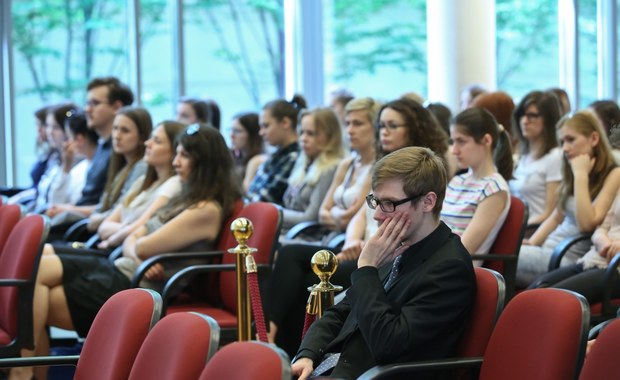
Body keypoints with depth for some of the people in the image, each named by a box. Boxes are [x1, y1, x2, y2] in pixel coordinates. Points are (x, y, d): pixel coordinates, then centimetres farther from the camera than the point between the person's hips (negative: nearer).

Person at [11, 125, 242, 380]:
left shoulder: (208, 210, -12)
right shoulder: (186, 200, 19)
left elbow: (143, 247, -15)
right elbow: (132, 242, 14)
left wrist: (137, 247, 9)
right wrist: (138, 256, -9)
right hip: (118, 270, 10)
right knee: (37, 267, -10)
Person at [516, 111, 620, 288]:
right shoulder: (572, 174, 17)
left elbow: (587, 223, -17)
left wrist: (581, 175, -14)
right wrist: (532, 243, 7)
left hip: (572, 258, -7)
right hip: (549, 249, 7)